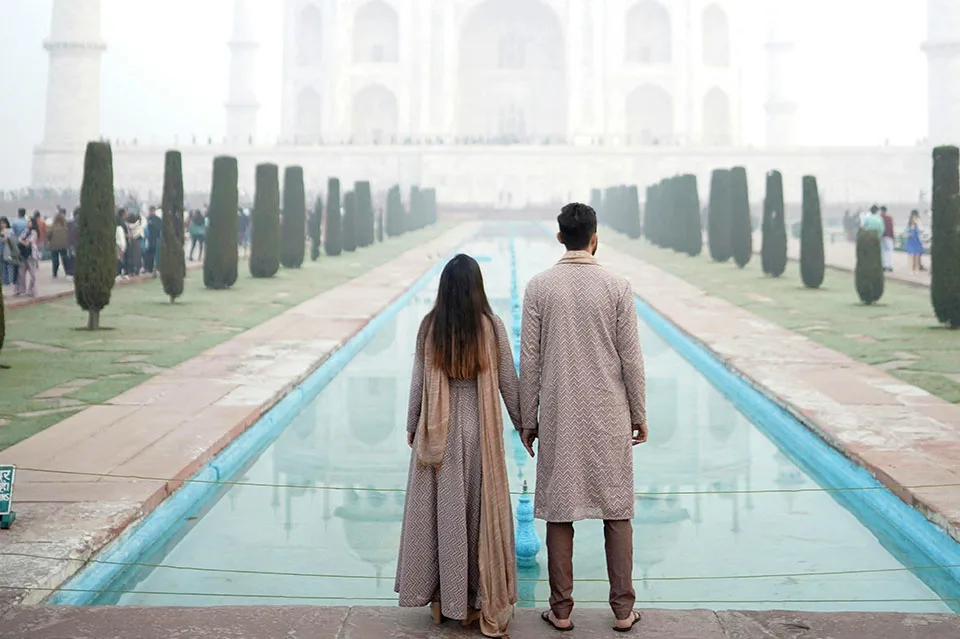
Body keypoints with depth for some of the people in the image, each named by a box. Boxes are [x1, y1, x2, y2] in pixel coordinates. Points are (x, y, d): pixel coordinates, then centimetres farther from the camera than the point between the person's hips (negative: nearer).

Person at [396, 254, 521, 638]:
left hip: (438, 433, 1)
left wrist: (412, 429, 13)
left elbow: (418, 384, 0)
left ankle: (440, 598, 20)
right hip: (479, 431, -1)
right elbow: (509, 383, -2)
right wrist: (524, 427, 10)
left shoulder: (429, 327, -4)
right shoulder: (491, 326, -7)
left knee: (438, 512, 11)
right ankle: (477, 602, 14)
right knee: (481, 513, 7)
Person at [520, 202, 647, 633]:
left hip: (558, 418, 1)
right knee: (617, 511, 9)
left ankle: (561, 611, 14)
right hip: (609, 418, 0)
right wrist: (639, 414, 8)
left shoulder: (539, 287, -3)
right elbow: (631, 359, -3)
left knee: (559, 512, 7)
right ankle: (623, 610, 15)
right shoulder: (617, 287, -5)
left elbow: (529, 360, -2)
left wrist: (527, 419, 7)